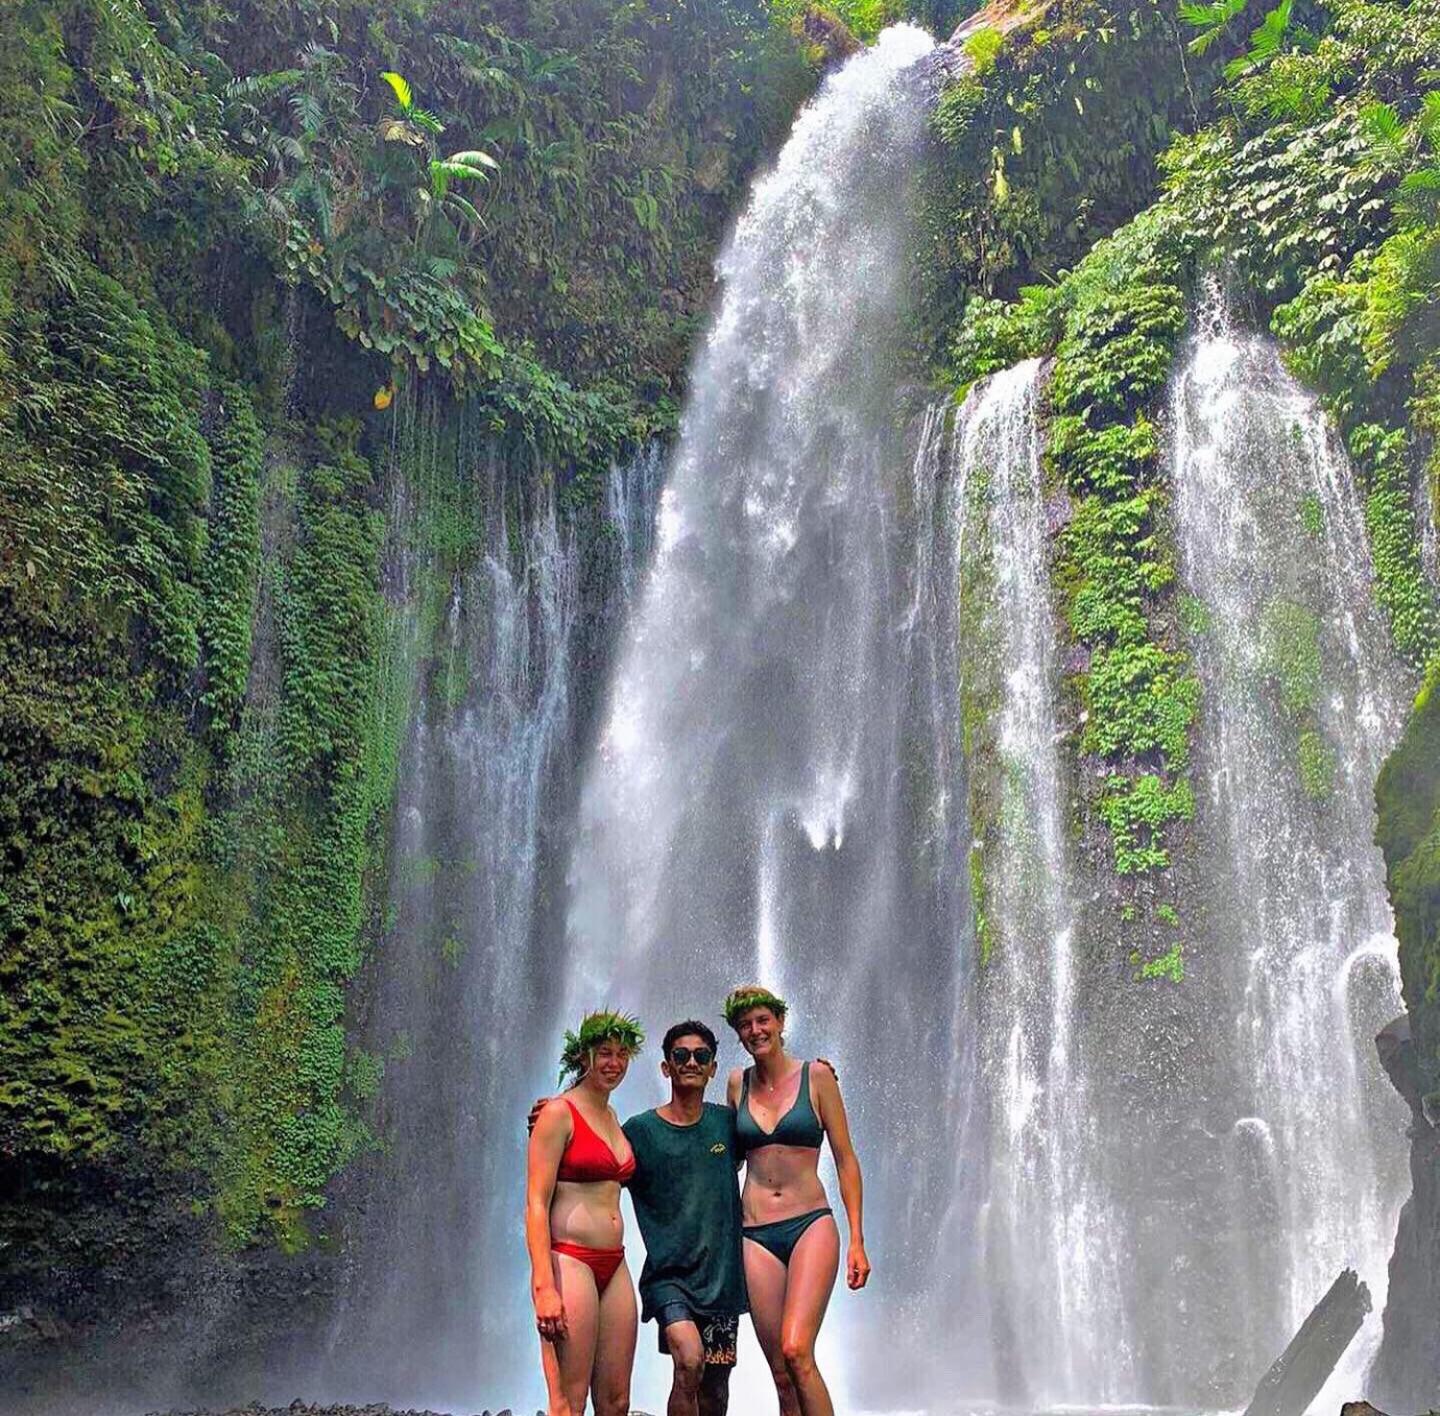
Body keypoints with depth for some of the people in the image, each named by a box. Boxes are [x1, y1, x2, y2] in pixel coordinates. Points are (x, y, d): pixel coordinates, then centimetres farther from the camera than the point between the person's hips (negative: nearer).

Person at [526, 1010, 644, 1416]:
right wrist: (544, 1288, -20)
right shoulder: (558, 1114, -6)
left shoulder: (612, 1117, 17)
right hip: (570, 1261, -8)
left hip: (614, 1266, 8)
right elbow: (536, 1204, -12)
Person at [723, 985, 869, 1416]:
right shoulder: (738, 1083, 10)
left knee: (796, 1350, -21)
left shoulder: (816, 1076, 1)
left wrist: (857, 1241, -3)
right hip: (756, 1233, 3)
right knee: (781, 1372, 2)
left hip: (811, 1224, -3)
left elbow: (845, 1160, 2)